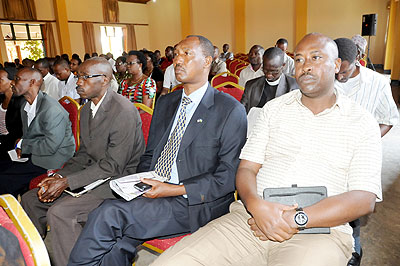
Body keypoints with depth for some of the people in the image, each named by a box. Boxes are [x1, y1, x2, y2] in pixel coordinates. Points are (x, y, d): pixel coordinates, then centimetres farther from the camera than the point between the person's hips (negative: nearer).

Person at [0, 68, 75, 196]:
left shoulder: (52, 110, -21)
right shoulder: (26, 107, 12)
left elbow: (50, 146, -24)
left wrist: (23, 144, -10)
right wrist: (20, 144, -2)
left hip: (51, 161, -9)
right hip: (32, 156, 9)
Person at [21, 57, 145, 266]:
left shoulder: (123, 111, -20)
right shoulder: (86, 110, 10)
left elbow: (113, 165, -22)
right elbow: (83, 154, 13)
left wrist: (66, 182, -19)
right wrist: (59, 177, -4)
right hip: (92, 173, 9)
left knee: (59, 212, -25)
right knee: (30, 199, 8)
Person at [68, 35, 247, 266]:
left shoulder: (231, 110, -6)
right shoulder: (165, 103, 15)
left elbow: (229, 177, -10)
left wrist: (174, 190, -17)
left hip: (196, 204, -5)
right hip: (153, 194, 6)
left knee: (109, 213, -20)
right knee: (119, 245, -20)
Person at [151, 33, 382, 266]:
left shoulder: (362, 123, 7)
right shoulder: (274, 108, 14)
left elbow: (364, 199, -3)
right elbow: (247, 168, 8)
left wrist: (296, 219, -15)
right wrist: (256, 205, -14)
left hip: (318, 230, -1)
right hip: (251, 218, 2)